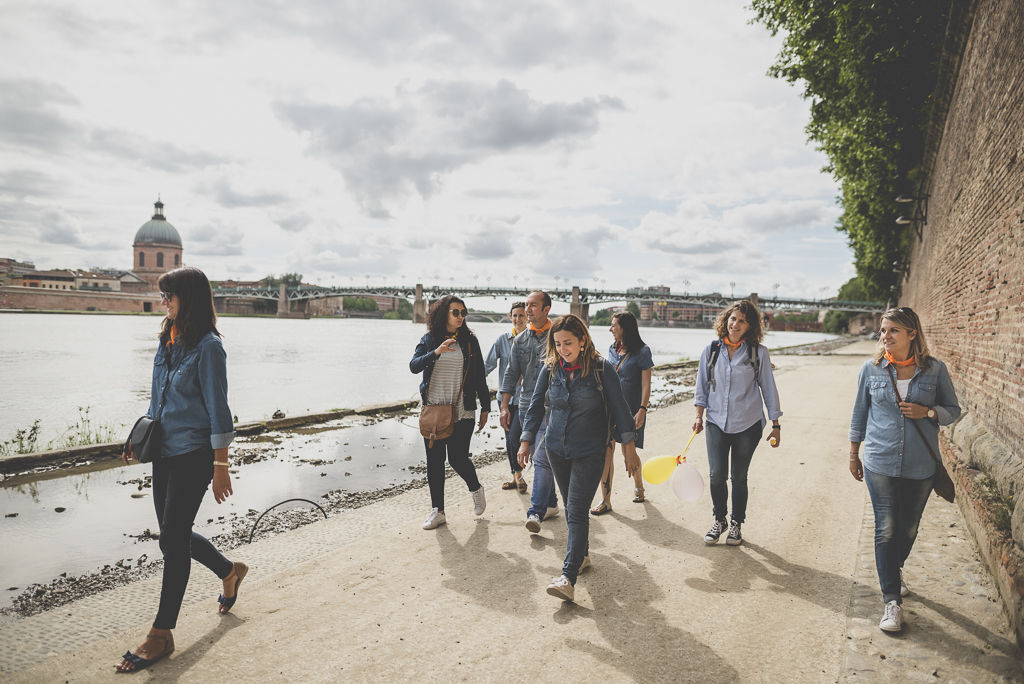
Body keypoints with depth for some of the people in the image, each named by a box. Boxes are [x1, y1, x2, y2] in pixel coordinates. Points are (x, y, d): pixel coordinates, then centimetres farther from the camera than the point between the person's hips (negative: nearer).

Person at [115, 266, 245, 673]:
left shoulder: (207, 347, -15)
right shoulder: (167, 342, 10)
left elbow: (218, 410, -15)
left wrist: (220, 466, -15)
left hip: (193, 455, -8)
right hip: (165, 453, 8)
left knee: (173, 540, -1)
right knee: (174, 536, 16)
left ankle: (161, 635, 14)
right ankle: (230, 572, 40)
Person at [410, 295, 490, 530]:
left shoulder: (469, 340, 3)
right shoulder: (429, 340, 3)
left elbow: (479, 376, 7)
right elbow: (414, 366, -11)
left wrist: (485, 407, 6)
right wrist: (436, 352, -26)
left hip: (462, 411, -2)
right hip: (433, 409, 2)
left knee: (458, 459, -5)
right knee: (434, 461, 6)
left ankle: (475, 488, 28)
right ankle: (437, 511, 19)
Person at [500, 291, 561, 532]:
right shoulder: (520, 340, 11)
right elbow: (511, 374, 12)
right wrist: (505, 406, 5)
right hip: (526, 406, 5)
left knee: (542, 459, -12)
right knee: (539, 458, 13)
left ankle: (536, 512, -12)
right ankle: (551, 503, 27)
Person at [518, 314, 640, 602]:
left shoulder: (602, 369, -10)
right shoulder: (550, 369, 0)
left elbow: (619, 407, -4)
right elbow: (536, 405, 7)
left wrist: (629, 447, -2)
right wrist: (526, 440, 2)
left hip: (590, 451, -4)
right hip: (557, 449, 5)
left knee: (577, 511, -11)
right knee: (571, 508, 17)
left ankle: (568, 578, -15)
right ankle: (582, 554, 37)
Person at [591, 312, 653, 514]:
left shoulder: (642, 351, -8)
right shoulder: (613, 349, 9)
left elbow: (646, 384, -9)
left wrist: (642, 409, -16)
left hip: (630, 409, -5)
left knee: (628, 452, 5)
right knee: (606, 452, -3)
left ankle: (638, 485, 35)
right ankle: (605, 500, 3)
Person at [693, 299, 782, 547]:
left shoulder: (758, 352, -3)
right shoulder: (711, 351, 1)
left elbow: (768, 388, 3)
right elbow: (702, 386, 9)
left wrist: (776, 425, 4)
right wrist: (699, 416, 3)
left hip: (747, 425, -1)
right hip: (716, 423, 1)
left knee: (739, 477, 7)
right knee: (716, 474, -4)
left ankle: (736, 523, 27)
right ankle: (719, 519, 20)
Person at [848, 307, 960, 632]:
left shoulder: (935, 369, -3)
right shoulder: (871, 369, -2)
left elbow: (953, 409, 7)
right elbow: (859, 413, 7)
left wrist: (927, 412, -15)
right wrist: (853, 454, 9)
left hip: (920, 466, 1)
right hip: (880, 463, -1)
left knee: (908, 528, 15)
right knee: (886, 529, -3)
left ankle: (893, 569, 44)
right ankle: (892, 600, 5)